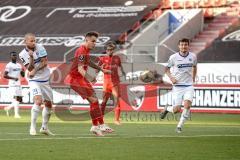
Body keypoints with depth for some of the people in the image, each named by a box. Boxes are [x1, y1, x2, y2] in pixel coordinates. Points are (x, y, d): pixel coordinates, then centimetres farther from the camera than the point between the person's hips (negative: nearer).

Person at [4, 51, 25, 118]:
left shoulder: (19, 65, 15)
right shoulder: (9, 65, -7)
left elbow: (22, 75, 21)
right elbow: (5, 75, -13)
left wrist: (22, 71, -2)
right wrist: (13, 78, -21)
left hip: (18, 85, 8)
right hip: (12, 84, -8)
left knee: (20, 99, 6)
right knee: (16, 98, -15)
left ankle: (8, 108, 23)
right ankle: (16, 114, -14)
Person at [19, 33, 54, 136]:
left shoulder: (40, 48, -5)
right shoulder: (23, 55, -9)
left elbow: (44, 62, -9)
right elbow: (30, 69, -15)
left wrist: (35, 70, -21)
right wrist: (31, 57, -28)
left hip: (45, 80, 4)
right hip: (34, 81, -4)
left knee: (48, 104, 11)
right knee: (38, 101, -25)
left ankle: (44, 127, 27)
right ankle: (33, 127, -20)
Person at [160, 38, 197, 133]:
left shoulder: (193, 56, 1)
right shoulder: (173, 57, -6)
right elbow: (167, 69, 7)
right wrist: (171, 77, -9)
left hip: (189, 86, 2)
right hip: (177, 86, -2)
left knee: (187, 105, -20)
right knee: (176, 109, -7)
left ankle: (180, 126, -2)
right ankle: (167, 109, 30)